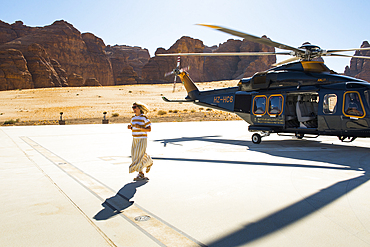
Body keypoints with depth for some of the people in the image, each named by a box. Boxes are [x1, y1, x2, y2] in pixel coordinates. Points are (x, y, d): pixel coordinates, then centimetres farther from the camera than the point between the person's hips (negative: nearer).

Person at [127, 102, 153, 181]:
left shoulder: (144, 118, -11)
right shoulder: (133, 118, 9)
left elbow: (149, 129, -11)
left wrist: (140, 127, -24)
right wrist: (130, 127, -2)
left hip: (142, 140, -7)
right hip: (135, 140, 7)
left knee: (139, 156, -9)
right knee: (135, 156, 7)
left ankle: (140, 174, 5)